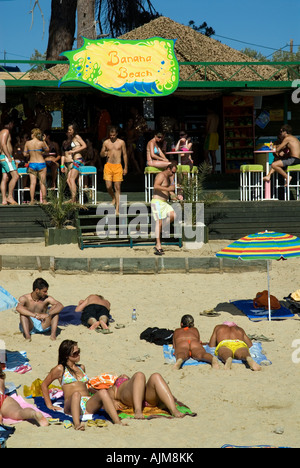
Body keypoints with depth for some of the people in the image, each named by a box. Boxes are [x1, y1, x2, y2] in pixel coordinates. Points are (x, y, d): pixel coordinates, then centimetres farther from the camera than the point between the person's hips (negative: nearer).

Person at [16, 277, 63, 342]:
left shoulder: (47, 299, -6)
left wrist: (47, 314, -39)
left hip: (42, 326, 2)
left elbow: (60, 306, -21)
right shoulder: (25, 298, -12)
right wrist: (34, 315, -45)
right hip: (29, 326, -2)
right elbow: (18, 308, -34)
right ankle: (27, 335, -41)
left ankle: (53, 334, -27)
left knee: (54, 308, -15)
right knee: (23, 311, -27)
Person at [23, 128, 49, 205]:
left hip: (32, 164, 2)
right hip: (41, 164, -1)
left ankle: (32, 200, -4)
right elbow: (47, 149, 9)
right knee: (42, 183, 6)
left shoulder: (27, 143, -3)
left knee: (33, 182, 2)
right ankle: (44, 200, 9)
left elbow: (25, 154, 3)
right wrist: (44, 141, 15)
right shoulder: (41, 143, -8)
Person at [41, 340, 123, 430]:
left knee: (103, 392, -28)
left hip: (89, 404, 5)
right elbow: (44, 385, 18)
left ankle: (118, 423, -48)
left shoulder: (81, 367, 28)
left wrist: (97, 392, 27)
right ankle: (77, 424, -65)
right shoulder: (60, 369, 12)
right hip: (71, 405, -5)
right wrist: (49, 405, 12)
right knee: (76, 394, -40)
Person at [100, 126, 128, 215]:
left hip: (118, 166, -2)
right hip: (108, 166, 2)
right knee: (108, 186, -7)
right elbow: (101, 154, 16)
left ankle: (117, 209, -4)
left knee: (117, 187, -5)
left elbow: (124, 155, 9)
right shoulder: (106, 142, 8)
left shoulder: (121, 142, 5)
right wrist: (104, 154, -9)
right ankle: (113, 198, 25)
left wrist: (125, 168, 6)